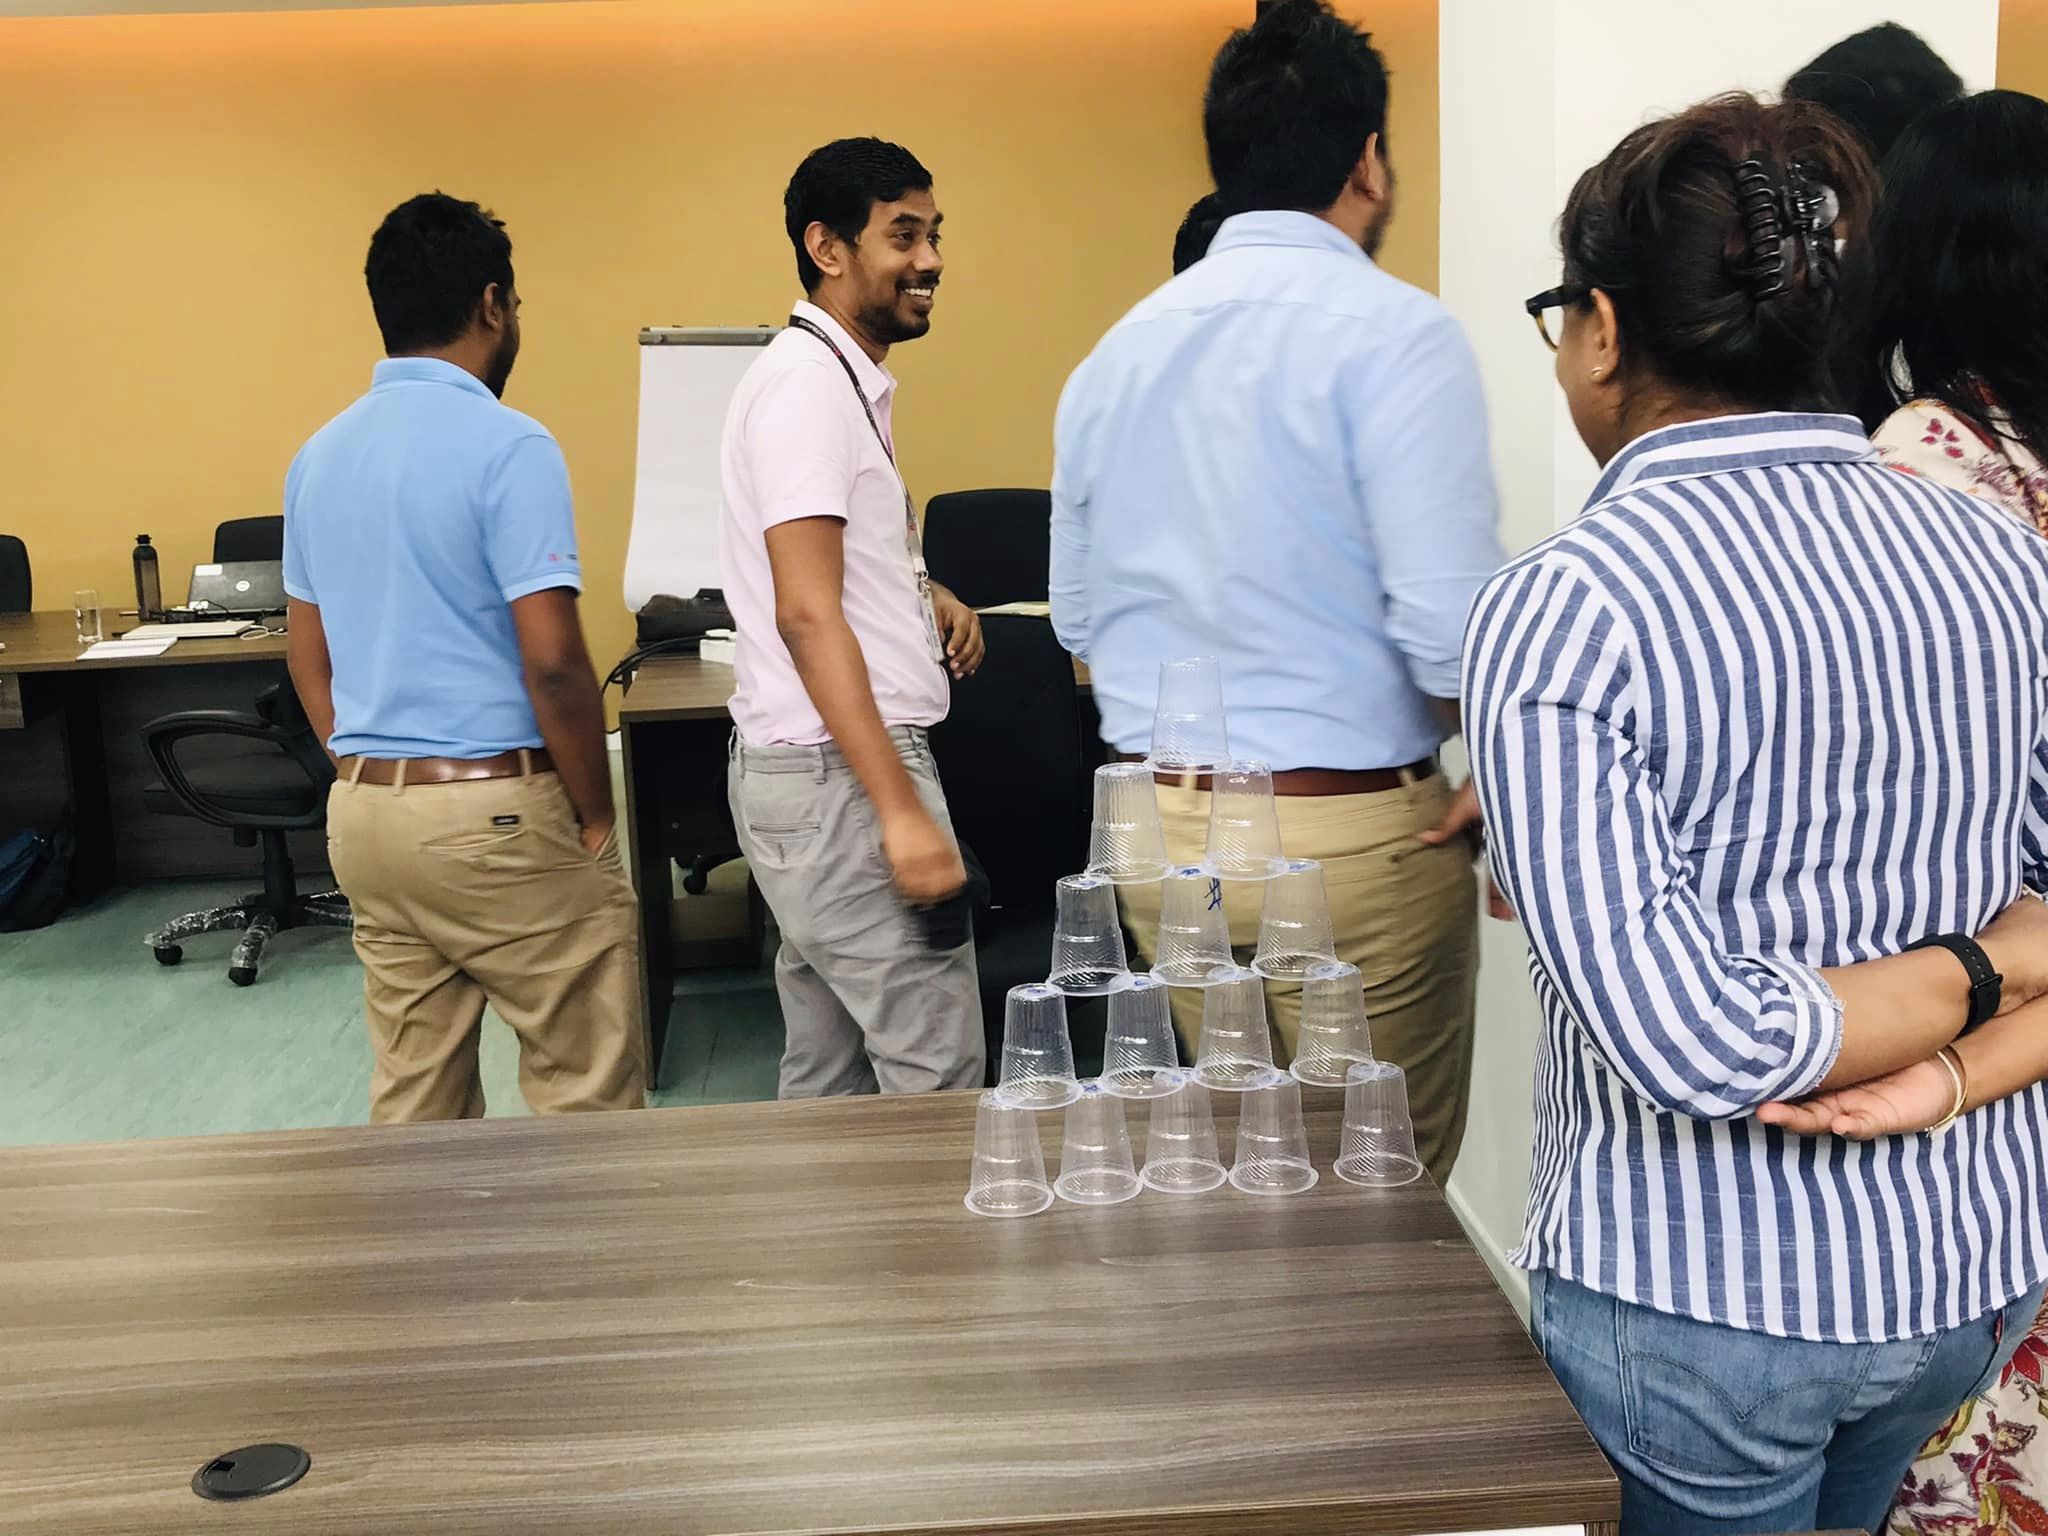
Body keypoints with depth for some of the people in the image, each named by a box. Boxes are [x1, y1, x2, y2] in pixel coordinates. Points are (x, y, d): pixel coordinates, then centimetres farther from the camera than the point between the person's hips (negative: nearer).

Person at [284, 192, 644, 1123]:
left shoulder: (320, 455, 9)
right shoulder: (507, 446, -14)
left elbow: (308, 660, 14)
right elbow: (552, 664, -19)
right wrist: (596, 815, -7)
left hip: (363, 813, 8)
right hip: (498, 810, -7)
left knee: (414, 1102, 14)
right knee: (585, 1095, 5)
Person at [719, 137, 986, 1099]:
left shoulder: (846, 380, 19)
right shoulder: (807, 386, -13)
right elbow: (805, 616, -22)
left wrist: (922, 594, 10)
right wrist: (902, 811, -26)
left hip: (803, 770, 10)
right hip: (840, 775, -10)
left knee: (828, 1080, 14)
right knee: (938, 1081, -7)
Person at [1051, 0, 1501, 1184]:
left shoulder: (1119, 352, 7)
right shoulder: (1393, 333, -12)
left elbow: (1080, 617, 13)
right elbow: (1450, 619, -19)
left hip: (1160, 826, 6)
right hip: (1349, 832, -6)